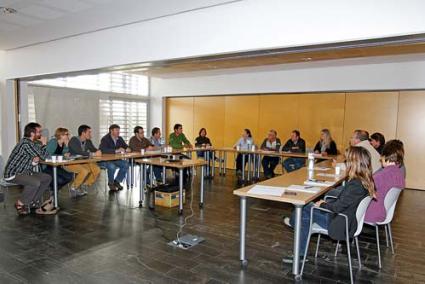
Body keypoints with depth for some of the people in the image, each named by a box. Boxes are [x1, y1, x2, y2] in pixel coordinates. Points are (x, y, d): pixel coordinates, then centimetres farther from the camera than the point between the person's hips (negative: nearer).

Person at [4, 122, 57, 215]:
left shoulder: (31, 142, 9)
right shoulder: (26, 143, -22)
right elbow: (43, 156, -20)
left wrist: (34, 160, -9)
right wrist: (44, 144, -6)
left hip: (24, 171, 10)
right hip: (13, 174, -10)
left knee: (47, 178, 1)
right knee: (35, 182, -32)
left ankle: (33, 202, 5)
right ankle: (20, 204, -9)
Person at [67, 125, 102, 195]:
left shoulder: (88, 141, 5)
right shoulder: (74, 140, -17)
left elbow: (94, 150, 3)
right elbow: (79, 152, -31)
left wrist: (98, 152, -22)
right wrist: (93, 154, -32)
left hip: (82, 162, 7)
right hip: (70, 163, -7)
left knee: (97, 170, -12)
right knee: (85, 171, -32)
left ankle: (83, 186, 4)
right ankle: (73, 188, -10)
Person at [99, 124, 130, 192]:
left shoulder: (120, 139, 6)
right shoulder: (105, 139, -15)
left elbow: (126, 146, 13)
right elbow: (103, 150, -31)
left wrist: (127, 149, -13)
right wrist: (116, 151, -37)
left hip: (115, 159, 6)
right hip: (104, 160, -6)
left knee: (126, 164, -17)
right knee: (112, 166, -35)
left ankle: (117, 181, 1)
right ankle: (110, 183, -7)